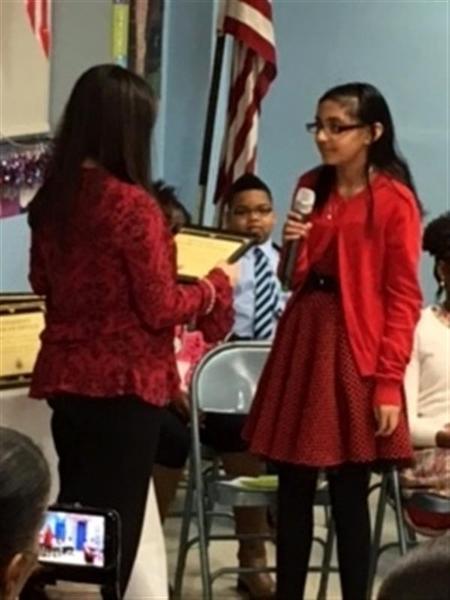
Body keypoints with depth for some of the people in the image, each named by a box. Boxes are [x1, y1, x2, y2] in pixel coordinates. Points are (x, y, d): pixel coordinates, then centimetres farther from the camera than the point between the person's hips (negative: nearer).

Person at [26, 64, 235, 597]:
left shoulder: (52, 197, 2)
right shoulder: (132, 204, -18)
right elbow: (160, 309, -14)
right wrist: (216, 284, 2)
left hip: (65, 375, 7)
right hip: (123, 382, -7)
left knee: (74, 509, 17)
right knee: (115, 519, 5)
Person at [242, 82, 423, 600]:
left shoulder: (395, 201, -8)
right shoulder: (311, 187, 11)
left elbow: (402, 300, -10)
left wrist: (389, 382, -15)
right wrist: (292, 248, -3)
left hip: (354, 349, -6)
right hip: (301, 340, 6)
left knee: (348, 495, -1)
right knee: (292, 488, 8)